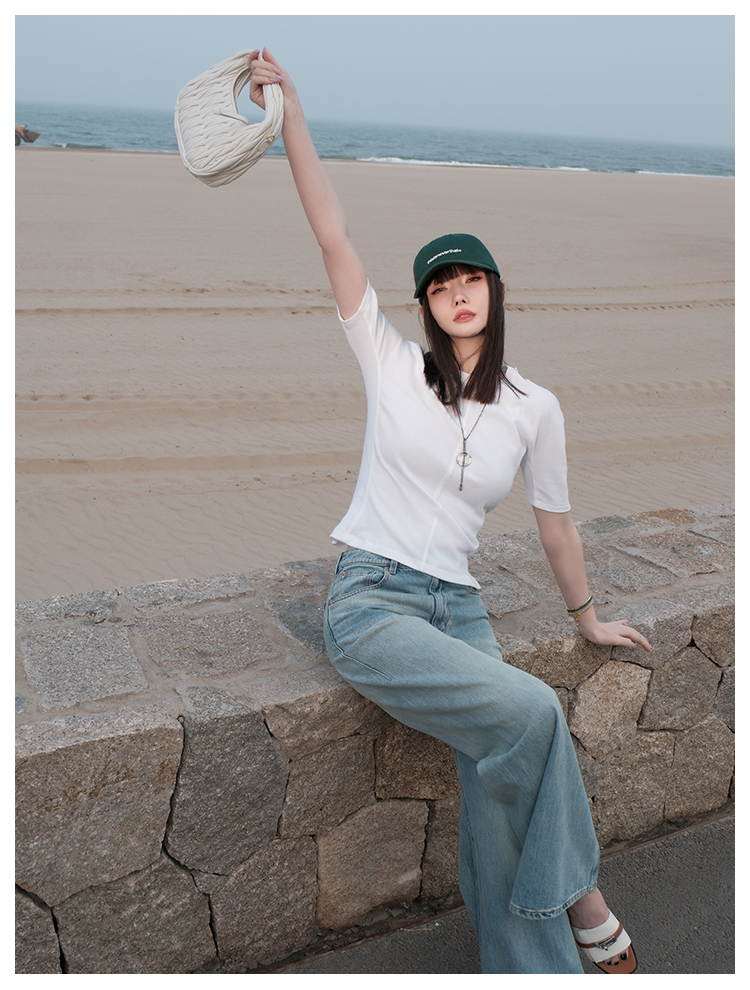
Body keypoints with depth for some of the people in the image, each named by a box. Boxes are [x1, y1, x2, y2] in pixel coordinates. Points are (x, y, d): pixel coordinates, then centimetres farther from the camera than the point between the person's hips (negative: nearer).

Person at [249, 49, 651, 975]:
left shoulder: (535, 408, 6)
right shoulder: (391, 363, 0)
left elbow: (554, 519, 17)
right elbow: (333, 237, -7)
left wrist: (587, 616, 26)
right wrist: (288, 110, -12)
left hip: (457, 608, 3)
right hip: (369, 602, -3)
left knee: (500, 784, -11)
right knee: (530, 712, -23)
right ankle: (580, 902, 1)